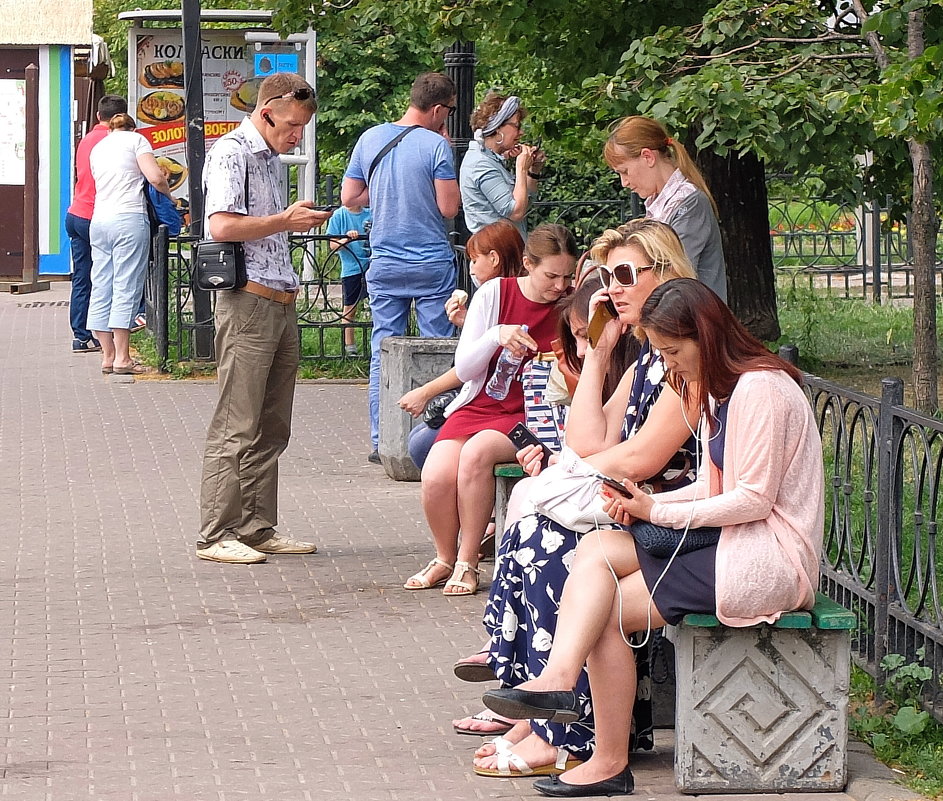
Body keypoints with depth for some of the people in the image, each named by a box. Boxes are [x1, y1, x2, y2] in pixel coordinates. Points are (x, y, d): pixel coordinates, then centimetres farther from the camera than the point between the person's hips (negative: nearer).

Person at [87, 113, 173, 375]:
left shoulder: (97, 148, 22)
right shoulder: (135, 140, 5)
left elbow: (101, 184, 19)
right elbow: (155, 178, -7)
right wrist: (168, 195, 12)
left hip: (99, 220, 6)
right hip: (129, 218, -6)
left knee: (101, 290, 7)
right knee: (126, 289, -7)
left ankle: (108, 356, 8)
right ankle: (122, 358, -9)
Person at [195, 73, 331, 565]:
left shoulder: (271, 158, 20)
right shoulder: (232, 152, -9)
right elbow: (222, 225, -20)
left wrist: (301, 222, 14)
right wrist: (285, 221, -16)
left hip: (282, 301, 9)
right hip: (248, 300, -9)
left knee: (272, 427, 11)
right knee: (236, 427, -7)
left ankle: (258, 528, 16)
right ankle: (216, 536, -4)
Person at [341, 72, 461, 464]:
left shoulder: (370, 139, 3)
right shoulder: (436, 145, -12)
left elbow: (349, 198, 7)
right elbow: (448, 208, -11)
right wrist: (447, 159, -1)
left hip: (384, 265, 4)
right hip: (432, 263, -4)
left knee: (383, 351, 7)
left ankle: (381, 442, 7)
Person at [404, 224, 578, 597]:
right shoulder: (494, 293, 0)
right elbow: (464, 368, 0)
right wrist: (496, 336, -18)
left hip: (534, 414, -2)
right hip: (480, 406, 2)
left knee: (476, 453, -33)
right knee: (437, 475, -25)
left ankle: (467, 563, -16)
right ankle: (445, 557, 5)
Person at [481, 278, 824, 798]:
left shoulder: (760, 389, -15)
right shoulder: (717, 390, 17)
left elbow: (755, 499, -18)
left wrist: (658, 511, -13)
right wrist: (645, 505, -4)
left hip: (769, 558, -9)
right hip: (729, 541, 9)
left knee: (607, 609, -15)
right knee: (596, 549, -11)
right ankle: (557, 678, -26)